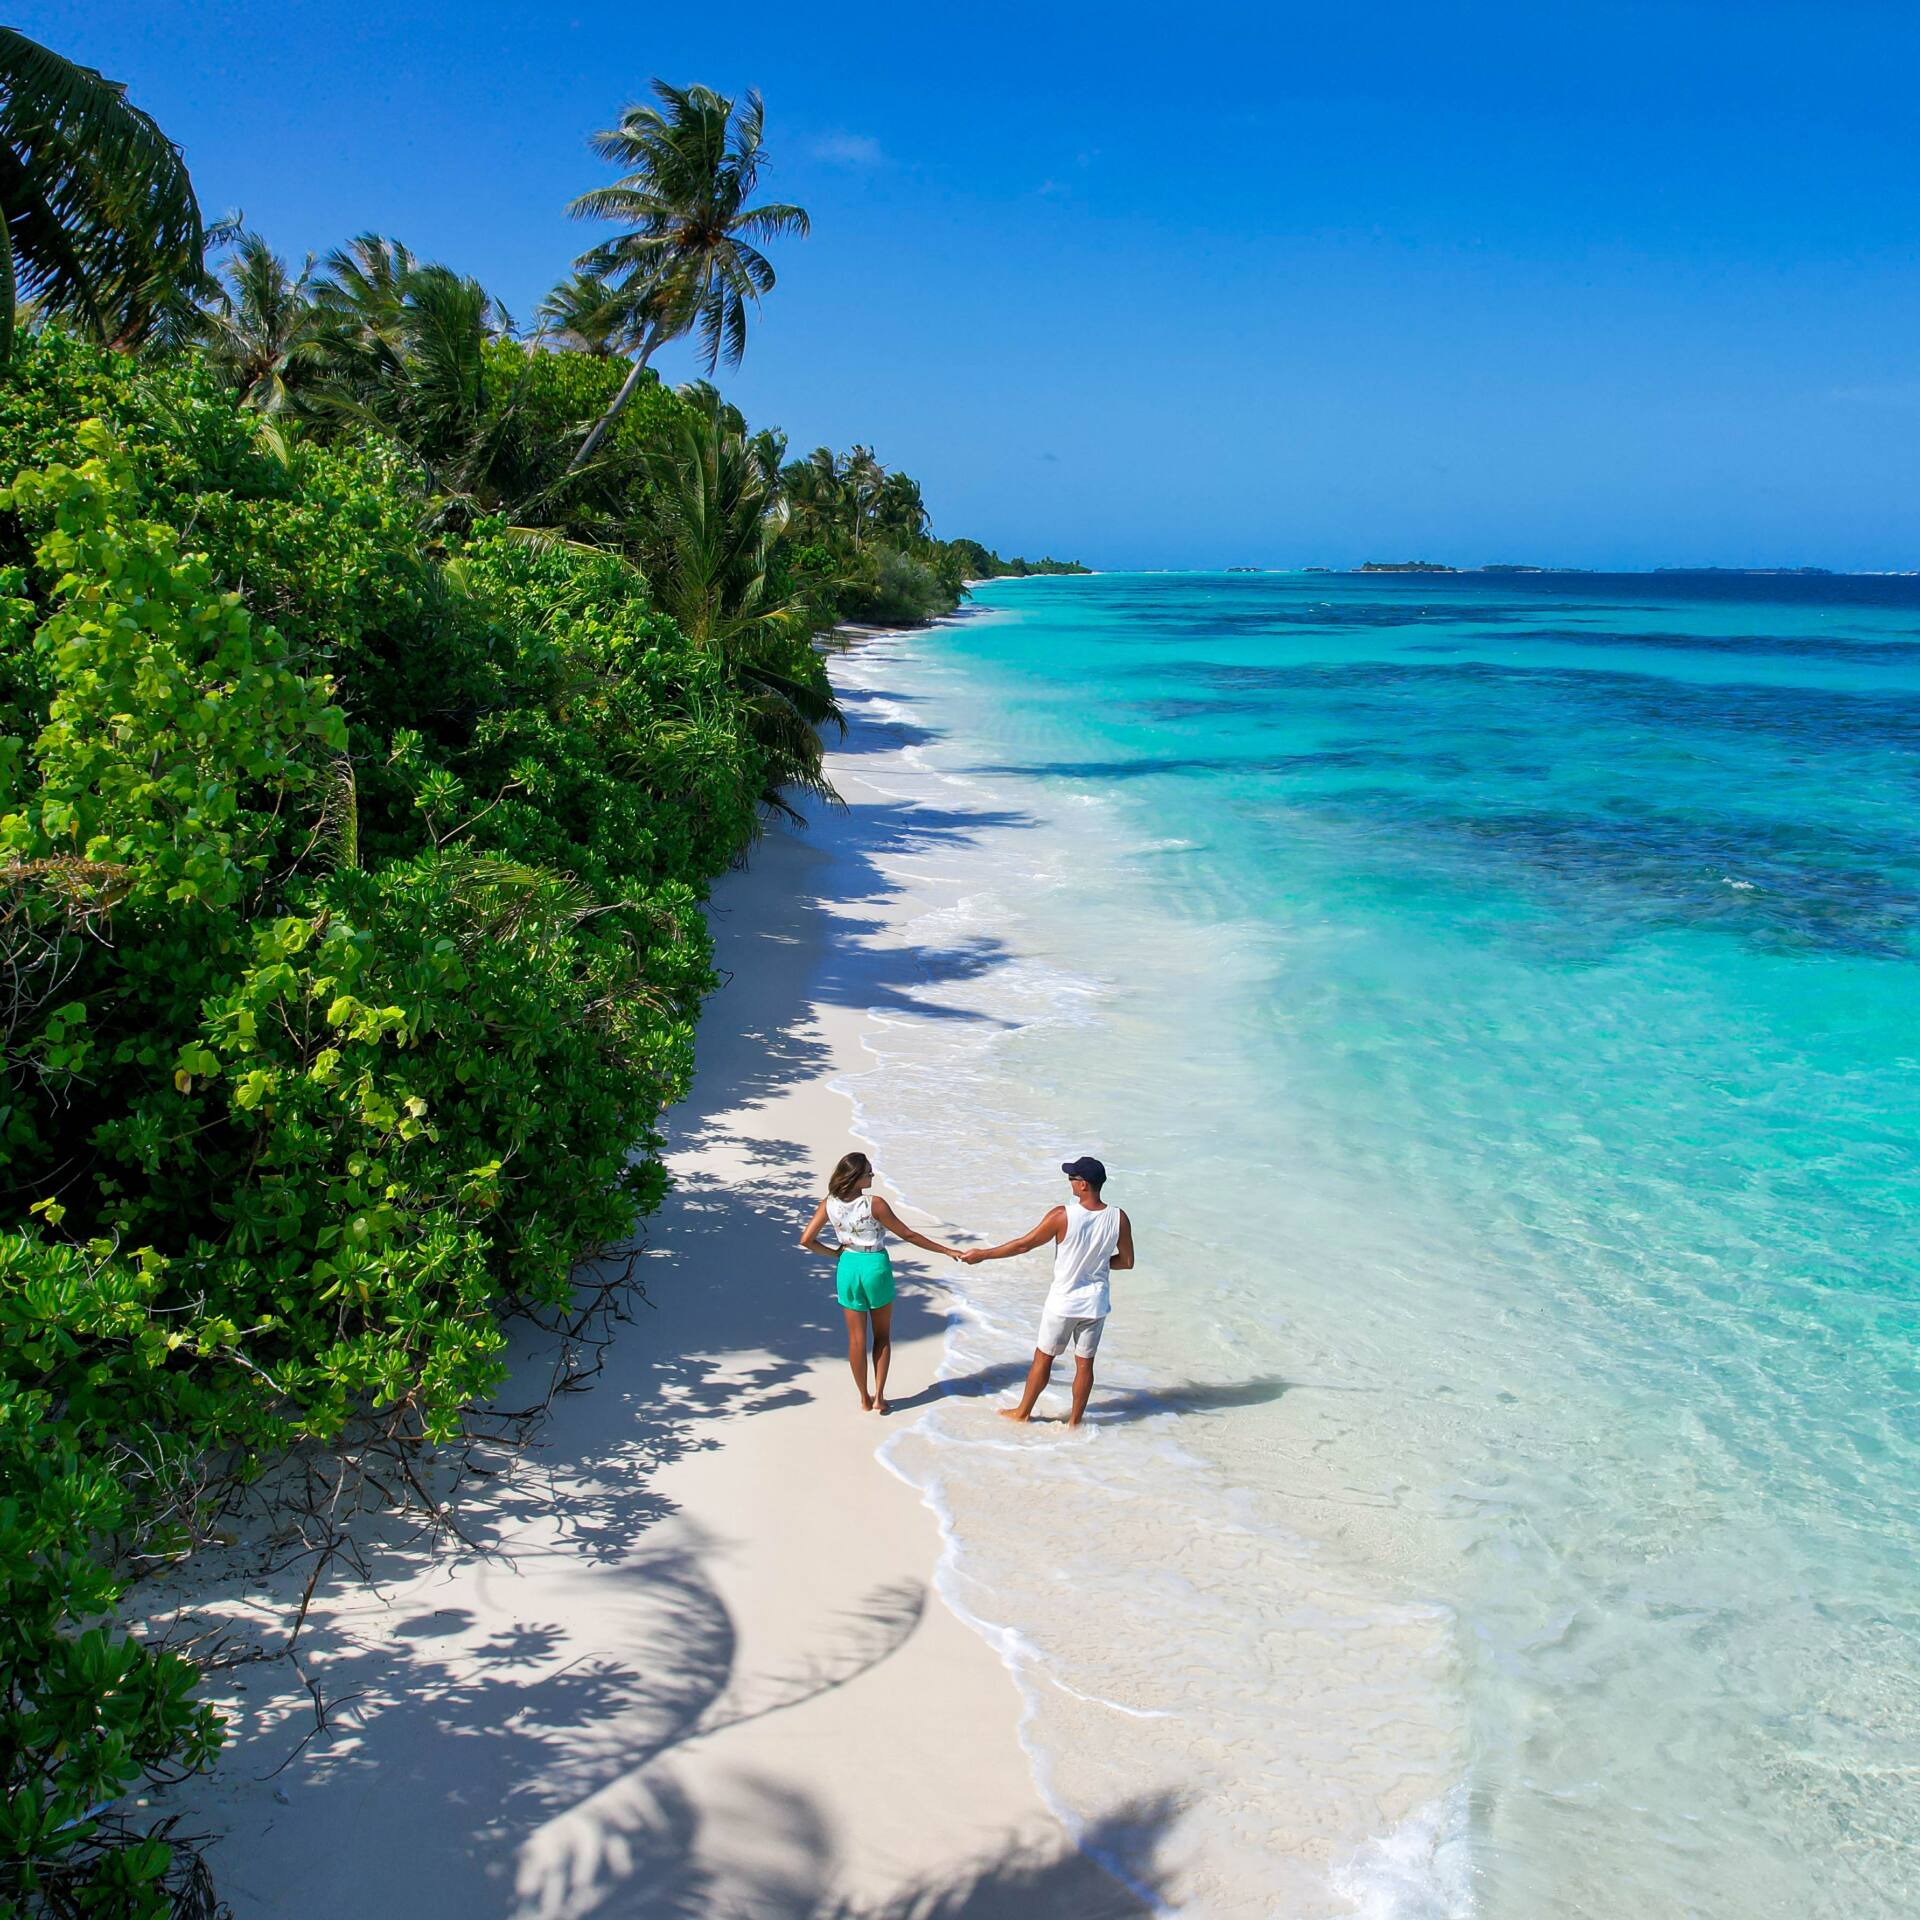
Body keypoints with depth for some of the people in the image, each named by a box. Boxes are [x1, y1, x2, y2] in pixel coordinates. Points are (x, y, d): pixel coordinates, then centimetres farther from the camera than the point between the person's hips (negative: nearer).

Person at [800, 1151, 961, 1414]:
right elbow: (908, 1235, -13)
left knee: (857, 1338, 13)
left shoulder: (829, 1204, -8)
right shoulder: (874, 1204, -19)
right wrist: (945, 1250, -4)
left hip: (848, 1268, 3)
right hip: (876, 1267, -3)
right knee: (882, 1336, 15)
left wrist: (833, 1253, 9)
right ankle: (879, 1397, 11)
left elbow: (807, 1240, -7)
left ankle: (865, 1398, 21)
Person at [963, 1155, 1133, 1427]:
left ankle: (1023, 1412, 30)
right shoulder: (1119, 1219, -12)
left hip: (1063, 1303, -3)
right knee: (1084, 1363, 15)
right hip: (1095, 1304, 3)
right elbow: (1126, 1261, -1)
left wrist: (983, 1254, 0)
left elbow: (1024, 1244, -12)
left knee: (1043, 1359, 14)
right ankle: (1074, 1420, 26)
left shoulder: (1063, 1216, -21)